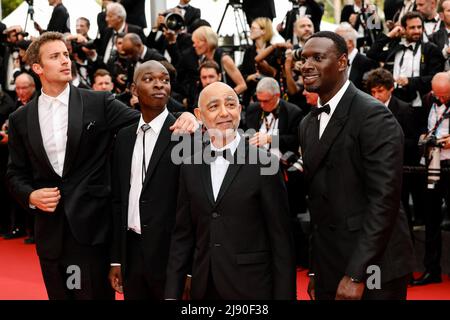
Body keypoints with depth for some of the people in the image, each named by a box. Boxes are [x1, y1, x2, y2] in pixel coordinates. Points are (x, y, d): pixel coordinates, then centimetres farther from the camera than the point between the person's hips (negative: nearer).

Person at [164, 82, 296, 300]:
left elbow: (281, 241, -7)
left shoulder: (264, 164, -8)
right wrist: (172, 293, 3)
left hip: (251, 289, -4)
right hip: (203, 289, 4)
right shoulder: (190, 167, 6)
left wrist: (284, 295, -10)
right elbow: (182, 235, 8)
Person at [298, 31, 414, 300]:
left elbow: (384, 198, -18)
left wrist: (356, 274, -20)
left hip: (373, 270, -7)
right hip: (328, 269, 7)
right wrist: (315, 269, 12)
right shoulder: (308, 124, 13)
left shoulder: (373, 115, -12)